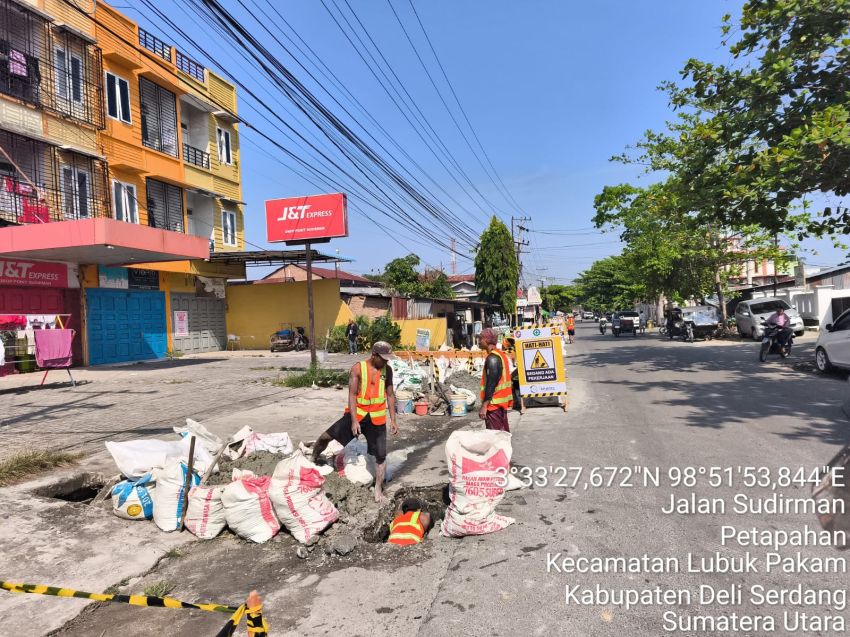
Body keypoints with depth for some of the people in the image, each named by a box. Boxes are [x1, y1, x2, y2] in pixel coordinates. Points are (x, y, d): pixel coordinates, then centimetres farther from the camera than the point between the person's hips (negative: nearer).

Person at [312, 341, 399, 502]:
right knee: (326, 436, 1)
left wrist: (393, 420, 3)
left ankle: (378, 489, 19)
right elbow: (352, 395, -12)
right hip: (357, 413, -2)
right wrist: (354, 420, -17)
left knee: (380, 455, 2)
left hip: (376, 418, 2)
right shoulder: (358, 368, -11)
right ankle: (312, 461, 29)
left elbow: (390, 395, 6)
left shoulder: (387, 370, 0)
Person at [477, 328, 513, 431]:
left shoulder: (492, 358, -17)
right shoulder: (500, 354, 13)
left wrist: (484, 405, -22)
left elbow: (491, 383, -22)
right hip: (502, 402, 9)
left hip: (494, 403, -9)